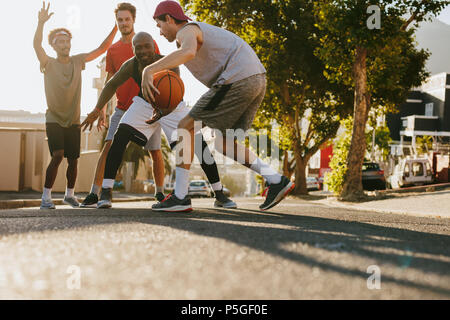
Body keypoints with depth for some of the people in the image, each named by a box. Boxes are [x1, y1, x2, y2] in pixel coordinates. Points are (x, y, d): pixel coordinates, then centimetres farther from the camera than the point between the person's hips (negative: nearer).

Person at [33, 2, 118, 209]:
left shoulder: (78, 61, 5)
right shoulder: (48, 64, -4)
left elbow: (102, 49, 2)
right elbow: (37, 45, -23)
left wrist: (116, 27, -8)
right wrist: (41, 23, -39)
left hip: (73, 121, 3)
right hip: (54, 120, -3)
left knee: (73, 160, 5)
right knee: (57, 155, -20)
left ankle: (69, 194, 26)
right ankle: (46, 197, -13)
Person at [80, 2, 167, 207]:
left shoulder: (148, 43, 3)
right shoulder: (113, 50, 10)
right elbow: (109, 81, 13)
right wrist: (102, 110, 6)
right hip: (122, 108, 2)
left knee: (156, 152, 2)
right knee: (109, 146, -13)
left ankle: (160, 193, 21)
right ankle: (94, 194, -13)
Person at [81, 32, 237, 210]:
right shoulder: (131, 65, -19)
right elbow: (112, 85, -3)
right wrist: (97, 110, -10)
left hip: (173, 106, -2)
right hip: (145, 104, 2)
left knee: (200, 143, -14)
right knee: (120, 137, -21)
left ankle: (219, 195, 1)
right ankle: (106, 192, -14)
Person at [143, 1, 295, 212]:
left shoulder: (187, 30, -1)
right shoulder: (202, 32, 30)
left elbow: (188, 52, -26)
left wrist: (149, 70, -33)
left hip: (237, 80, -10)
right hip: (257, 79, 10)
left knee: (186, 127, -3)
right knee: (224, 143, 17)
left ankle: (180, 196, -5)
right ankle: (275, 180, 8)